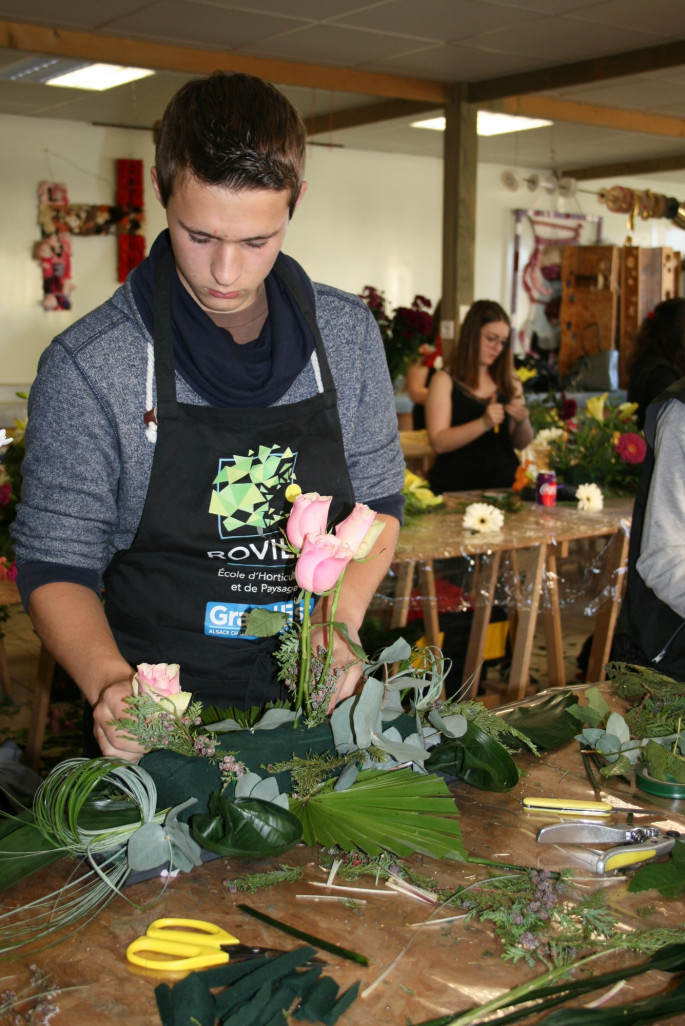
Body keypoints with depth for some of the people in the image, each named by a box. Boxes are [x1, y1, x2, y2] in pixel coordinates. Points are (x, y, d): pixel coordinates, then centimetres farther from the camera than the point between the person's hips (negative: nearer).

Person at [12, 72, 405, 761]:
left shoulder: (348, 335, 3)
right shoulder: (86, 367, -9)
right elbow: (56, 563, -4)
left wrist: (343, 611, -6)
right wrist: (108, 682, -22)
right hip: (156, 722, -3)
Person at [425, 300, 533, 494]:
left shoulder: (509, 382, 13)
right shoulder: (444, 380, 1)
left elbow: (521, 444, 16)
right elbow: (439, 443, -10)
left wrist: (523, 422, -5)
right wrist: (484, 423, -20)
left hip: (505, 483, 3)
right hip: (456, 488, -3)